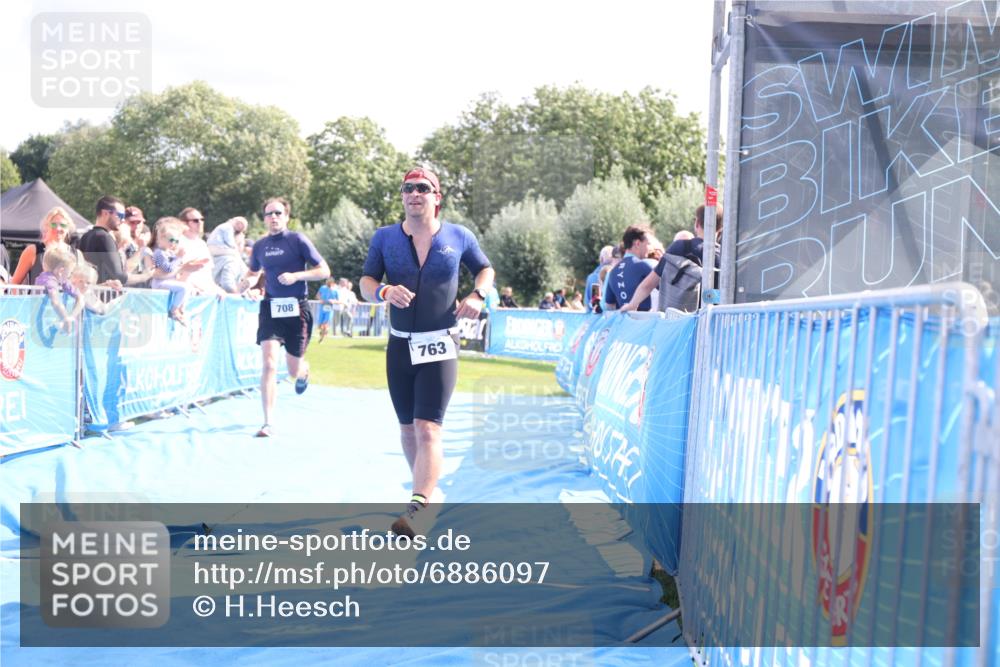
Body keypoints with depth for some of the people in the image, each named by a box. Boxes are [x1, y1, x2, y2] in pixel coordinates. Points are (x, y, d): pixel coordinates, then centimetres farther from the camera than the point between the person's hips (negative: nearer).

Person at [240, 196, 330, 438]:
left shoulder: (298, 240, -5)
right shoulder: (259, 246, 6)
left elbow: (324, 271, -6)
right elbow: (254, 272, 25)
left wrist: (296, 275, -19)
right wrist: (246, 282, 2)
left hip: (296, 309, -2)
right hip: (270, 308, 2)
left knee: (294, 371, 8)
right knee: (269, 364, -14)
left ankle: (304, 371, 49)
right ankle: (268, 424, -12)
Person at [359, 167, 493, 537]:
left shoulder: (459, 237, 1)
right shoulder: (384, 237, 3)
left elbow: (485, 268, 16)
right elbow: (365, 282, 1)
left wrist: (478, 294, -5)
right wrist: (384, 291, -22)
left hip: (440, 346, -3)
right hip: (399, 345, 3)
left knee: (428, 429, -15)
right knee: (407, 427, 13)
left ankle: (415, 510, -24)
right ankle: (425, 489, 34)